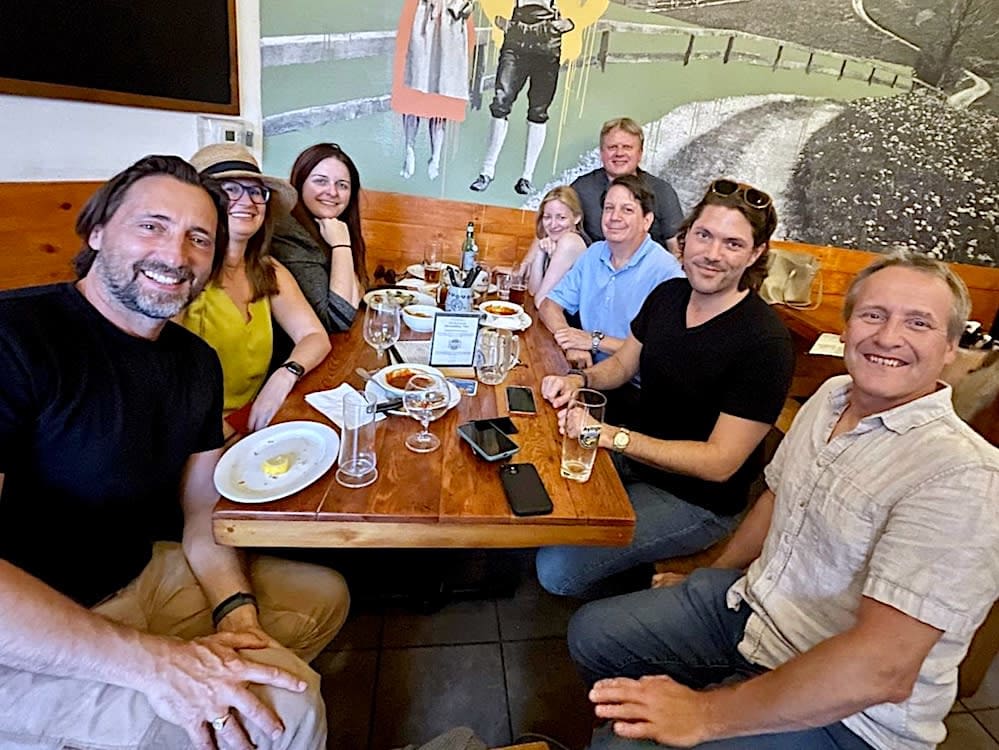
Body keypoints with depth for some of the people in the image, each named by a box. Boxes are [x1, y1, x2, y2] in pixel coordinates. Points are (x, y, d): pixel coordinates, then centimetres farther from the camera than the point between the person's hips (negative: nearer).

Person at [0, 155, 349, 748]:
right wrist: (154, 660, -32)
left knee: (323, 593, 17)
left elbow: (203, 511, 4)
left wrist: (236, 613, -13)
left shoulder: (198, 362, 1)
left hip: (143, 575, 8)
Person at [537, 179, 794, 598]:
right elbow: (622, 364, 12)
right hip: (634, 456, 7)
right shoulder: (668, 294, -1)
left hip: (695, 501, -7)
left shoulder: (766, 344, -24)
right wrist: (579, 380, -11)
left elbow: (719, 462, -24)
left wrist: (612, 436, -30)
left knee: (558, 568, -19)